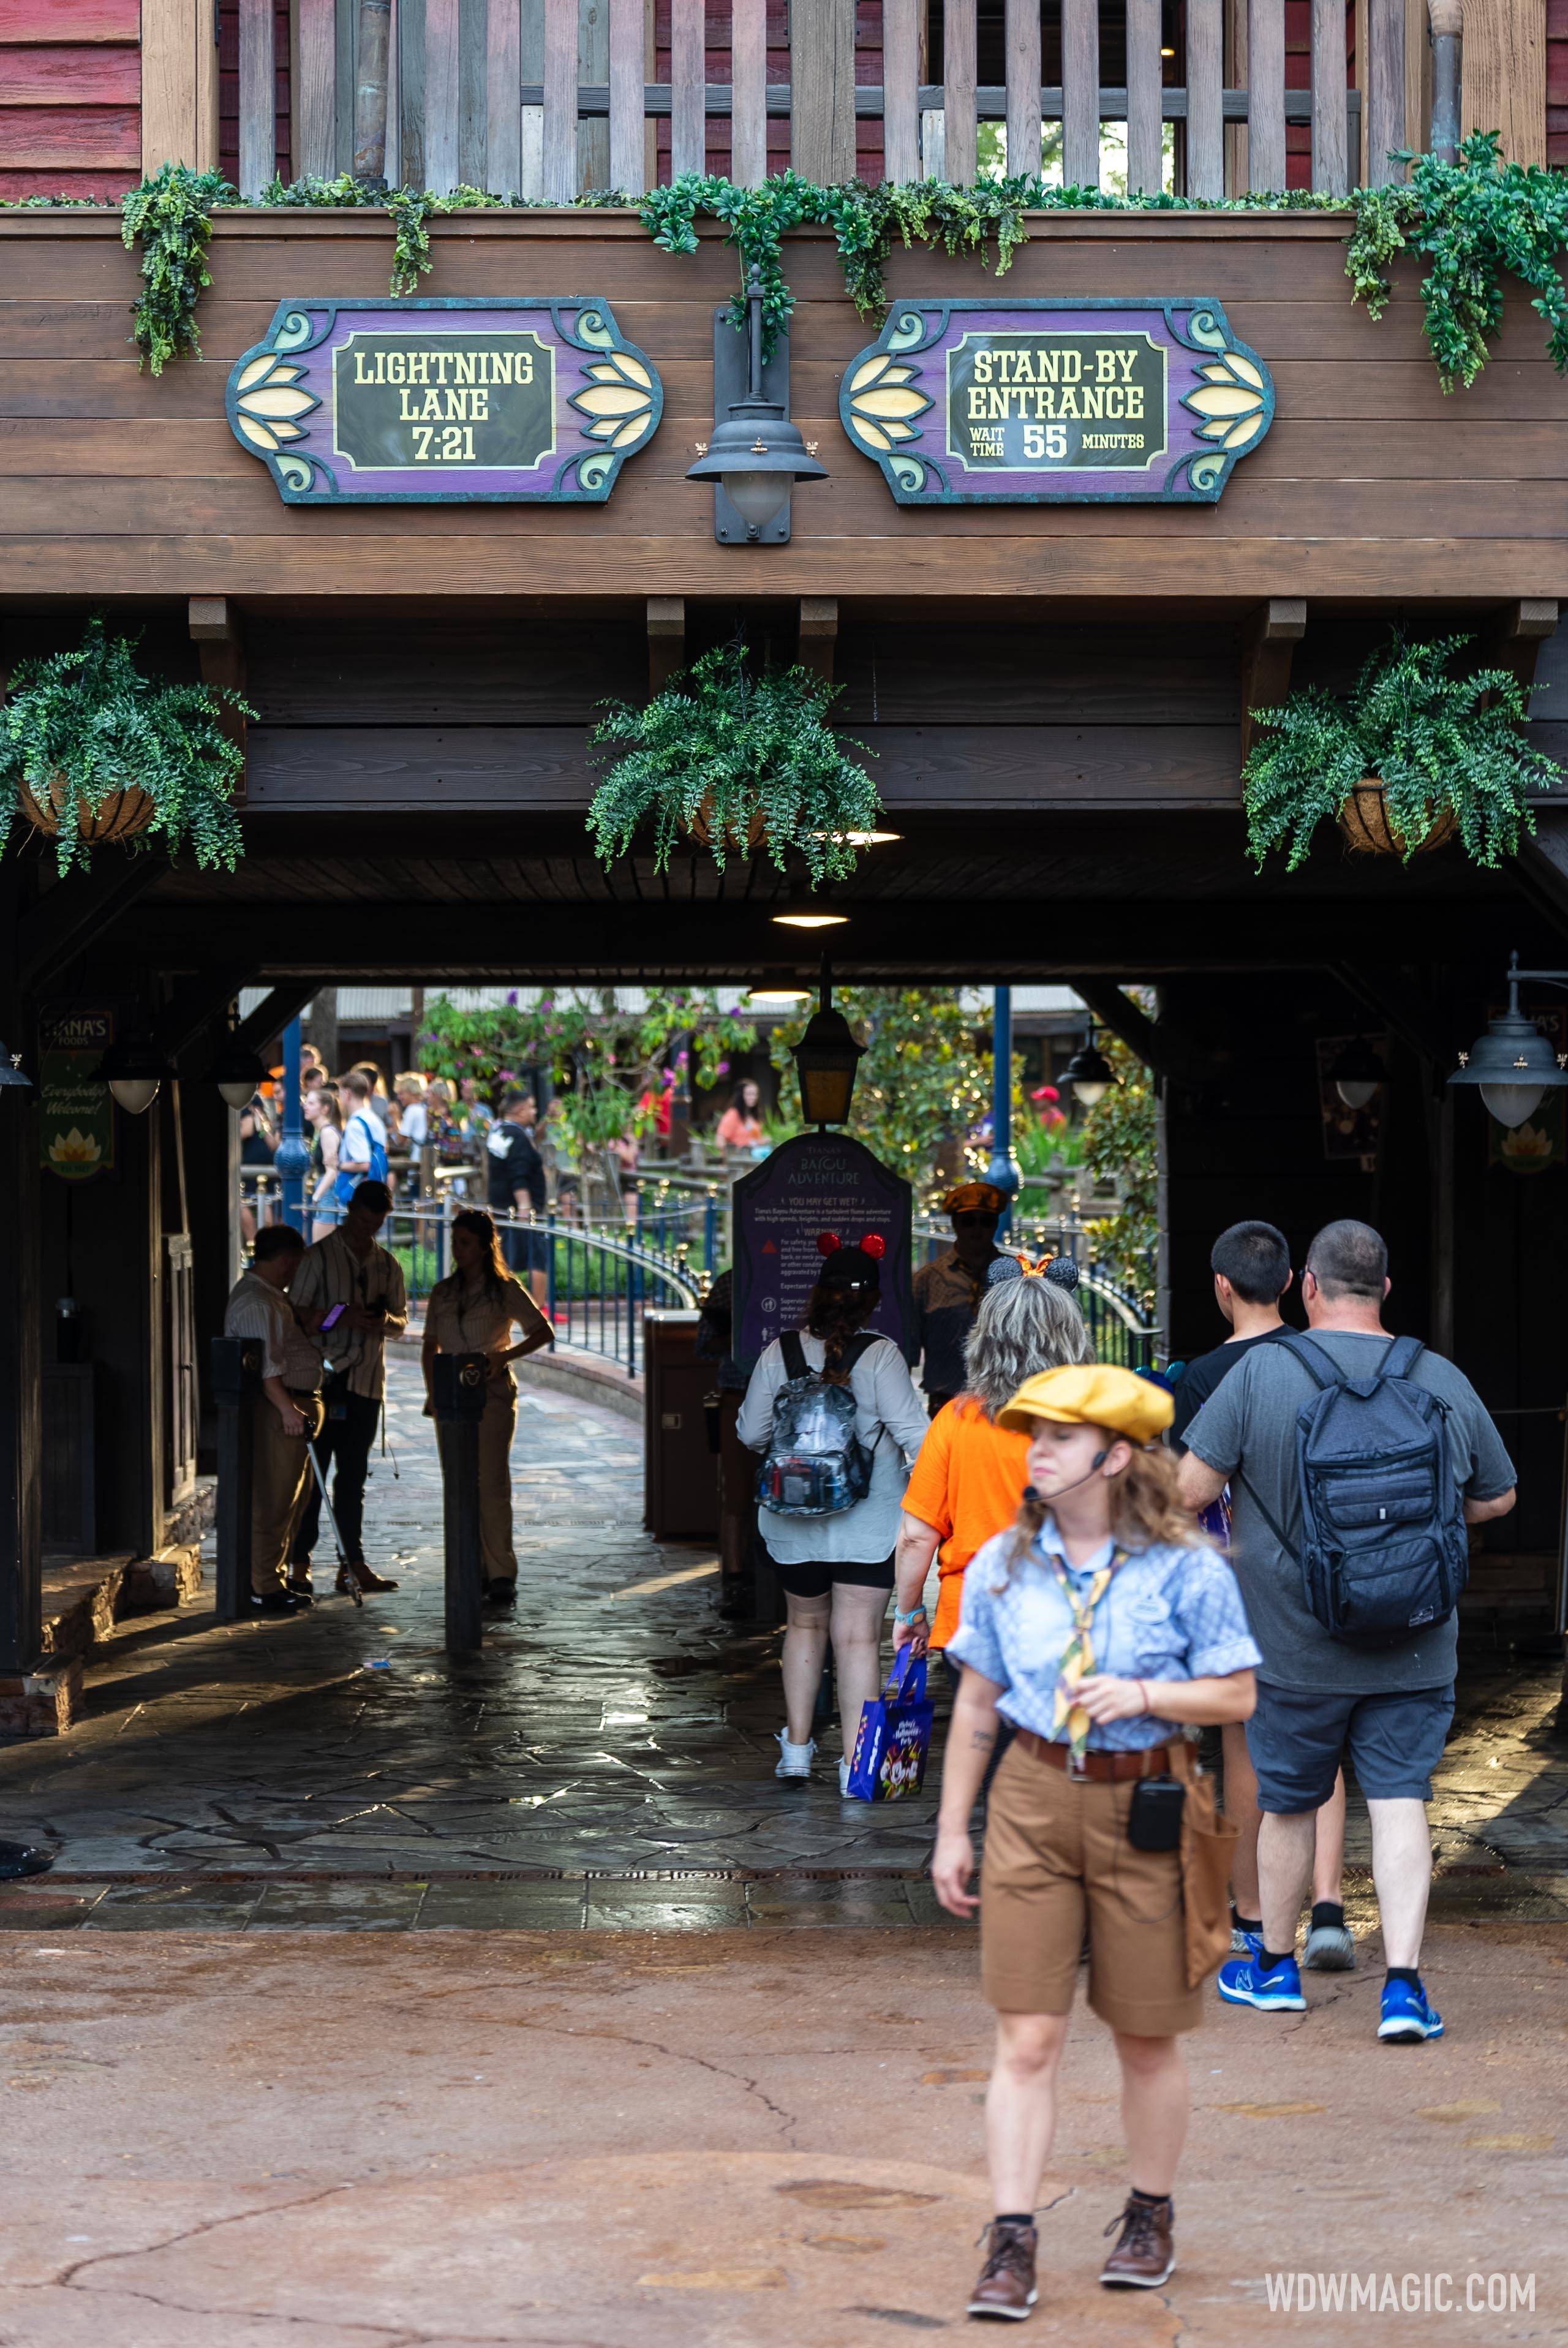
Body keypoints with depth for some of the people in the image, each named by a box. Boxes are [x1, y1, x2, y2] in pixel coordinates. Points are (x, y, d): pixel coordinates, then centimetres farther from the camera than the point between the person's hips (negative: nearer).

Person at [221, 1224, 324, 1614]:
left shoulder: (271, 1296, 19)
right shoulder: (256, 1302, -16)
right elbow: (266, 1366, -23)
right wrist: (287, 1408, -25)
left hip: (292, 1404, 11)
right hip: (275, 1407, -11)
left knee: (290, 1500, 15)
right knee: (272, 1502, -8)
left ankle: (273, 1580, 22)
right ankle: (265, 1589, -6)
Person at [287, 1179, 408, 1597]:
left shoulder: (387, 1264, 14)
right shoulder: (319, 1256, 0)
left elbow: (402, 1323, 15)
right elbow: (300, 1315, -5)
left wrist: (386, 1321, -8)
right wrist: (341, 1317, -19)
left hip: (367, 1382, 4)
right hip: (323, 1377, -4)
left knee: (353, 1476, 7)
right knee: (312, 1472, -5)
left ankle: (353, 1563, 7)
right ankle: (300, 1563, -2)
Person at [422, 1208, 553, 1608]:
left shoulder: (505, 1290, 1)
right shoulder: (442, 1293, 14)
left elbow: (544, 1332, 1)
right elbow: (430, 1347, 18)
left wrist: (505, 1355, -12)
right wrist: (432, 1390, 4)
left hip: (492, 1395, -5)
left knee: (492, 1484, -12)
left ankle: (501, 1577, -13)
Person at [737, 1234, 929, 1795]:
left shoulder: (780, 1353, -2)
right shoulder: (880, 1356, -13)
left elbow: (750, 1432, 5)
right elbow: (911, 1430, -16)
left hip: (793, 1517, 3)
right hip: (868, 1518, -3)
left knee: (805, 1624, 21)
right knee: (858, 1635, -2)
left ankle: (796, 1749, 23)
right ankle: (855, 1765, -5)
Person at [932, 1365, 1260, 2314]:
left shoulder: (1187, 1568, -7)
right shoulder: (1003, 1565, 3)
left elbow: (1238, 1695, -3)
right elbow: (976, 1705, 11)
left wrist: (1143, 1695, -20)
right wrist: (953, 1831, 11)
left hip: (1146, 1804, -2)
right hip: (1034, 1799, 2)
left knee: (1148, 2039, 11)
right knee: (1028, 2037, -4)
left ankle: (1152, 2218, 31)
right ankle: (1012, 2245, 0)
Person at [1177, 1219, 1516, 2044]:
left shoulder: (1260, 1372, -10)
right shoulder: (1444, 1382, -1)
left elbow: (1190, 1487, -10)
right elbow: (1498, 1498, 11)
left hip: (1295, 1648, -1)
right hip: (1414, 1652, 1)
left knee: (1287, 1804, 13)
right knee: (1400, 1802, 3)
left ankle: (1275, 1967, 29)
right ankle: (1404, 1983, -6)